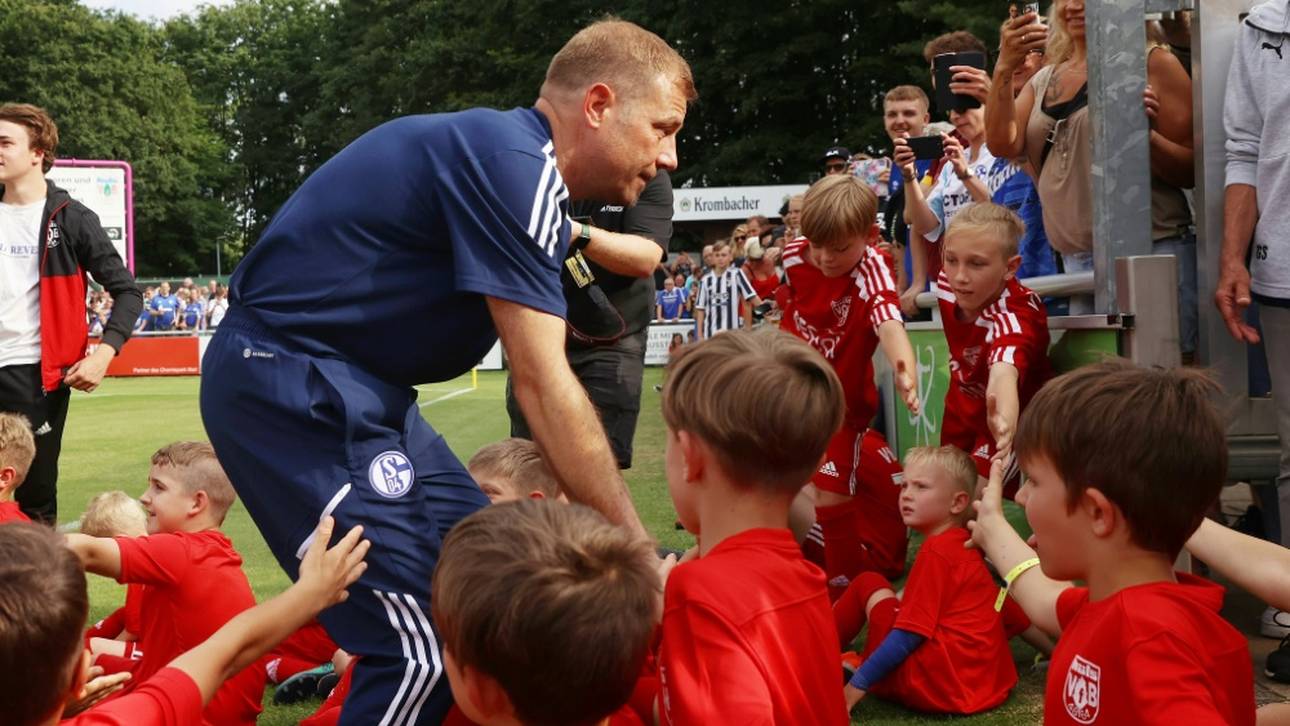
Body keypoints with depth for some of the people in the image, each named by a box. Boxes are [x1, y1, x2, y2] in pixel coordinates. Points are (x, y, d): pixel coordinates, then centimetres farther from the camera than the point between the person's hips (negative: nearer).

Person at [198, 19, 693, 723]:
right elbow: (543, 389, -19)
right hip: (290, 382, -10)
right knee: (422, 649, -14)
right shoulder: (514, 163, -18)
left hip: (348, 383, 10)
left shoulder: (499, 149, 12)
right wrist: (638, 553, -15)